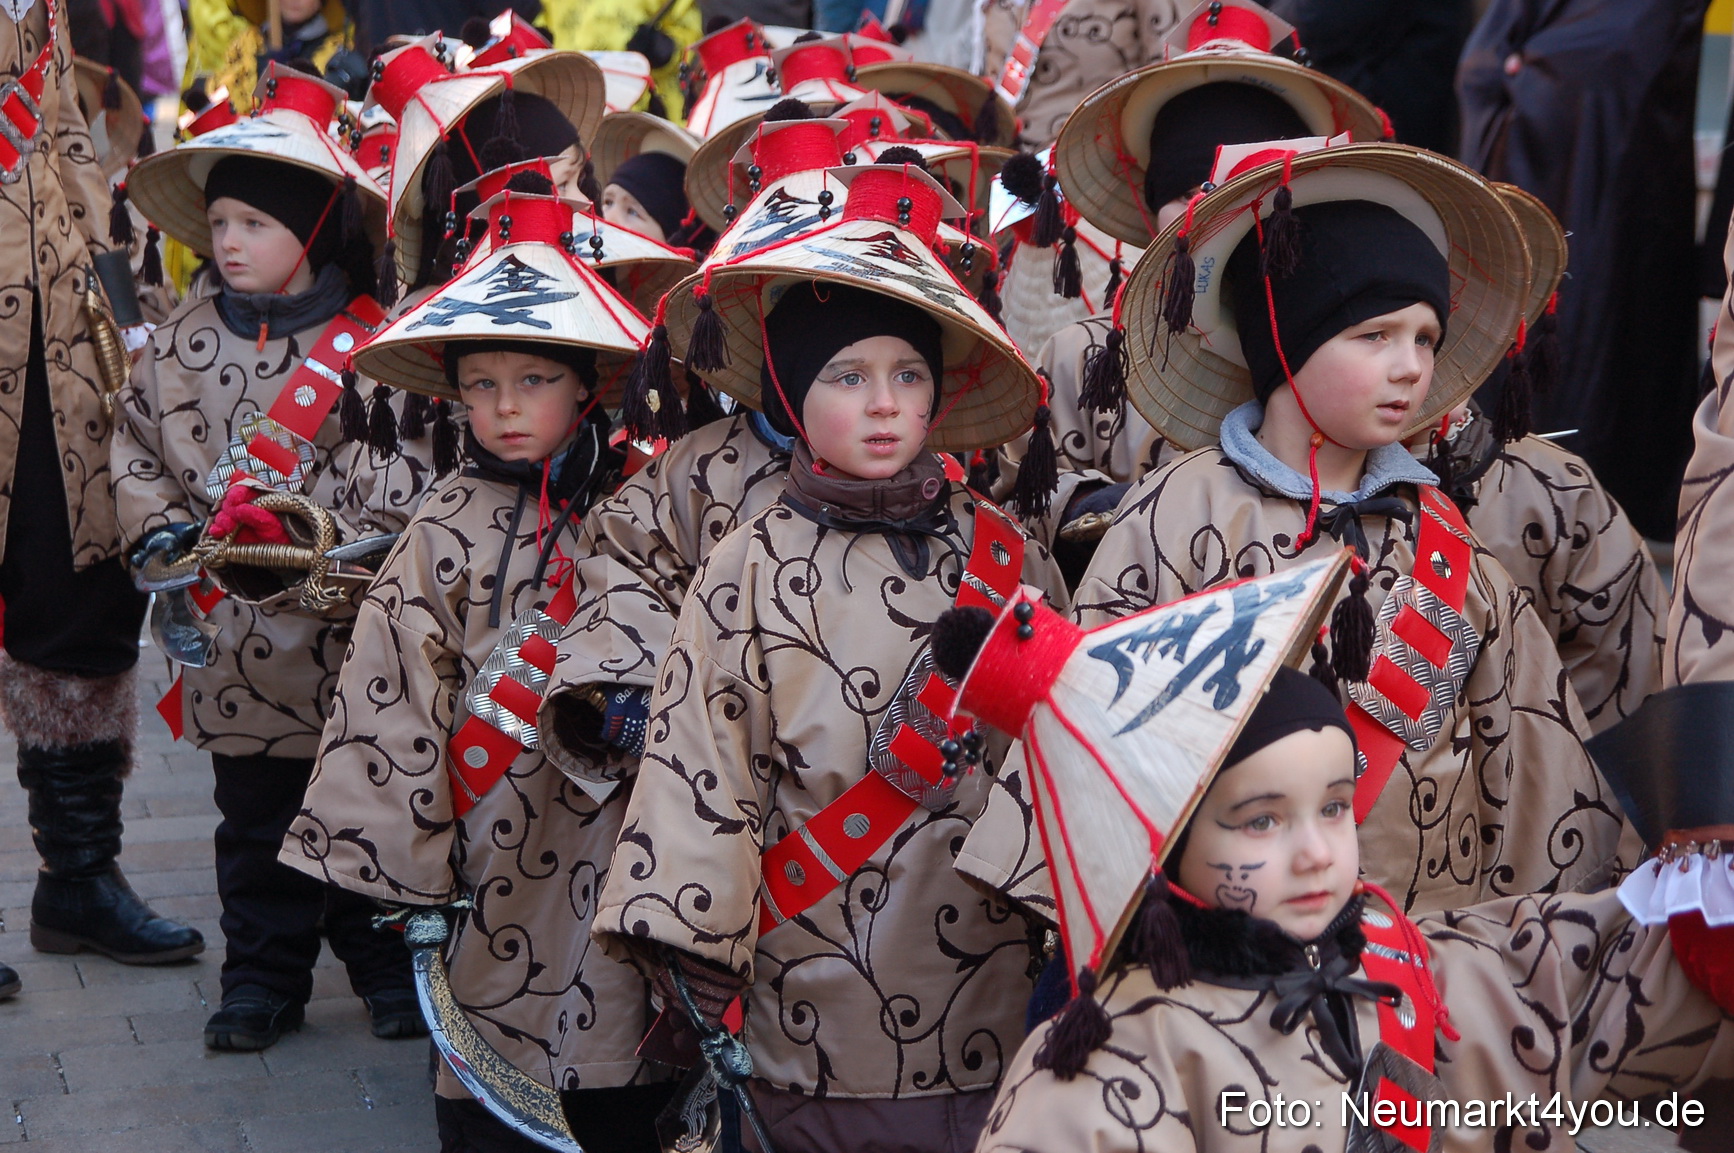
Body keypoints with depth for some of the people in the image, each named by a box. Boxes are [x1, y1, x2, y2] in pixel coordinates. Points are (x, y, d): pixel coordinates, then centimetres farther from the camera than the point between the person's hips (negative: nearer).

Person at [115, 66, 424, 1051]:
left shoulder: (374, 342, -7)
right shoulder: (185, 343, 5)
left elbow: (408, 464, -10)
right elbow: (138, 448, 10)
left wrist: (313, 528, -19)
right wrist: (165, 532, -4)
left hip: (351, 630, -3)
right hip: (234, 635, 3)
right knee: (255, 817, 12)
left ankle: (390, 968, 24)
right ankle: (264, 978, 23)